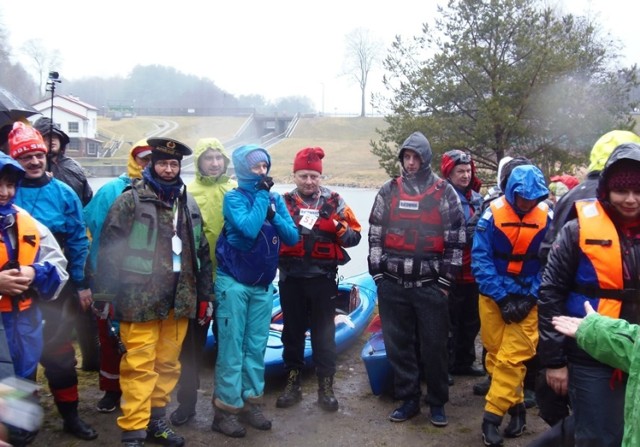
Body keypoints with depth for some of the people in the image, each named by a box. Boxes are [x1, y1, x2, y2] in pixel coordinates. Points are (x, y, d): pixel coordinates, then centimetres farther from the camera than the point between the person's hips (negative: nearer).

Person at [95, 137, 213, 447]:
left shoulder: (188, 204, 15)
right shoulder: (131, 200, -2)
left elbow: (202, 252, 17)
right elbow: (109, 248, -5)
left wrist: (205, 295, 14)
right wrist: (105, 294, -9)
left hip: (179, 298, 5)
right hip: (140, 297, -5)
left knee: (168, 364, 11)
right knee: (139, 365, -4)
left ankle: (156, 420, 25)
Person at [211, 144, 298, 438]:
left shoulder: (275, 199, 6)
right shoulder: (234, 198, -9)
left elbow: (293, 237, -1)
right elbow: (249, 228, -26)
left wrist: (273, 214, -16)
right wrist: (261, 194, -17)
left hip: (263, 285, 5)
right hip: (233, 283, -5)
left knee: (256, 347, 10)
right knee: (232, 348, -3)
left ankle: (251, 402, 21)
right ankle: (225, 410, 6)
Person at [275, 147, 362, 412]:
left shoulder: (334, 201, 4)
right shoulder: (284, 202, 7)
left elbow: (355, 236, 2)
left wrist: (337, 227, -17)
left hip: (322, 278, -1)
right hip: (290, 278, 2)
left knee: (324, 332, 4)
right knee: (292, 330, 10)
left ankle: (326, 385, 15)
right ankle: (292, 383, 22)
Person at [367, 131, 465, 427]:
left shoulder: (444, 193, 1)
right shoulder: (388, 191, 8)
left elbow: (456, 239, 1)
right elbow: (375, 234, 10)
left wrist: (446, 280, -3)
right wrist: (377, 273, 4)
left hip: (431, 285, -2)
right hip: (392, 284, 3)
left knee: (434, 346, 5)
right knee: (398, 344, 9)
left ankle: (438, 402, 21)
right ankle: (408, 399, 24)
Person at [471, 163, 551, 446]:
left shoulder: (546, 217, -6)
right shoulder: (493, 214, -10)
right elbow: (480, 260, -10)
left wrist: (530, 296, -12)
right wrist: (502, 297, -15)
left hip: (528, 297, 0)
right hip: (493, 295, 1)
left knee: (512, 357, -5)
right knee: (496, 353, 7)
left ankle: (492, 416, 4)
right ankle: (516, 405, 25)